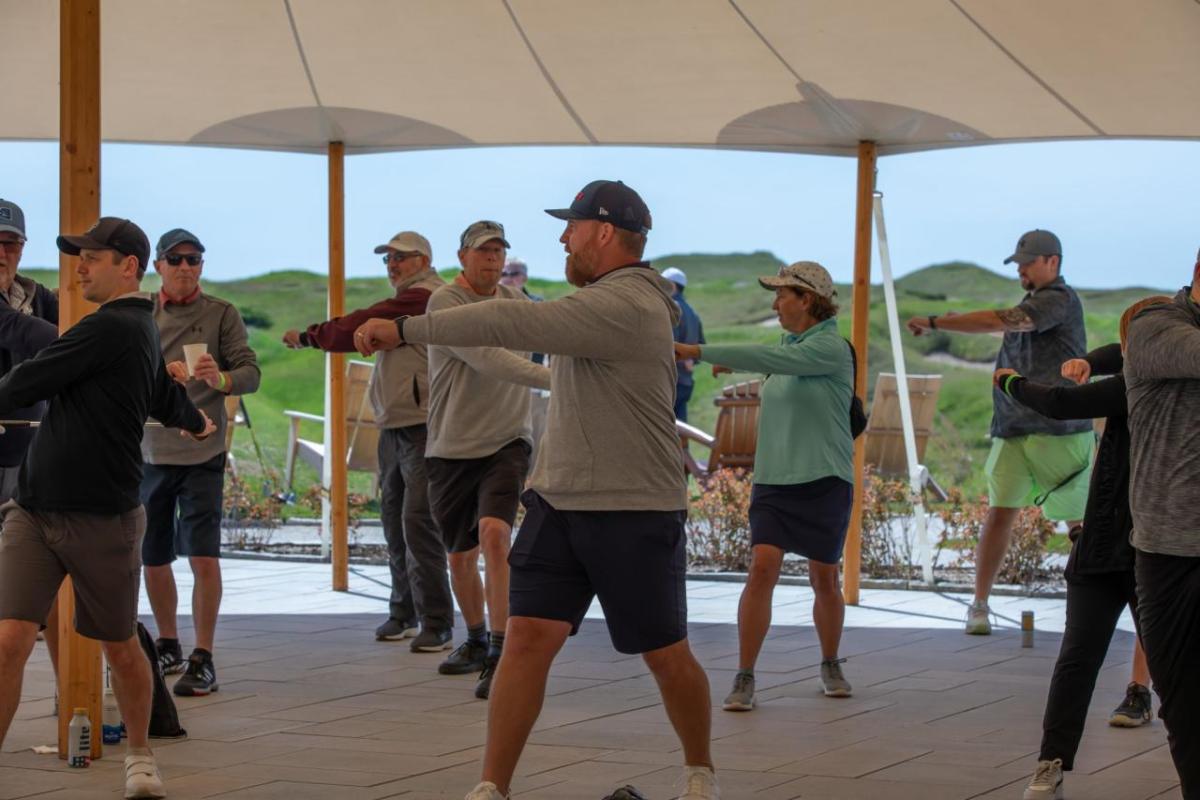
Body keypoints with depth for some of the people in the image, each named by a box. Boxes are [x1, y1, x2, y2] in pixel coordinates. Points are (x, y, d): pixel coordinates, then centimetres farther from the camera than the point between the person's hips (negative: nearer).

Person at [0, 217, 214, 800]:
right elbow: (166, 399, 31)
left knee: (119, 645, 11)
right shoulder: (142, 331, 13)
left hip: (103, 518, -7)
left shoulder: (110, 328, -16)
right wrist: (197, 422, 53)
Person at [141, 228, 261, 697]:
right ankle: (168, 648, 31)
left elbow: (251, 372, -6)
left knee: (203, 556, -11)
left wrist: (222, 379, -26)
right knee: (152, 559, 12)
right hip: (148, 451, 3)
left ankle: (203, 660, -4)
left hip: (202, 453, -3)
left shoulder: (221, 314, 1)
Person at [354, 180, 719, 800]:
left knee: (665, 654, 6)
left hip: (634, 512, -8)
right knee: (528, 638, -4)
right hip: (559, 502, 8)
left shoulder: (626, 306, -20)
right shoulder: (598, 301, 11)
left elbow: (514, 325, -27)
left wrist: (404, 329, -27)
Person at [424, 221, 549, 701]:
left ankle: (500, 655, -24)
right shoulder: (445, 303, -12)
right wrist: (551, 378, -35)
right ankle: (476, 640, 37)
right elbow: (484, 358, -26)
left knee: (494, 534, -23)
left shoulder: (516, 302, 7)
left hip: (506, 442, 1)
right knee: (460, 557, 11)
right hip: (452, 448, -1)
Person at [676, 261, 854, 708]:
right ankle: (744, 679, -10)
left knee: (824, 578, 6)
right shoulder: (790, 345, 10)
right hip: (774, 479, 5)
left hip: (825, 480, -5)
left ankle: (831, 666, 29)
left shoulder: (831, 348, -12)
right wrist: (733, 364, 8)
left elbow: (773, 360, -25)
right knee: (762, 568, -11)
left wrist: (700, 352, -27)